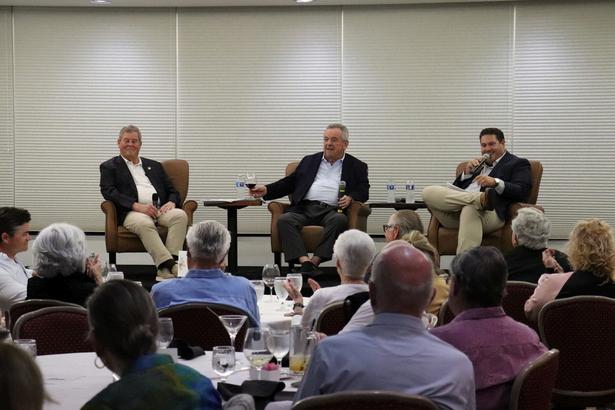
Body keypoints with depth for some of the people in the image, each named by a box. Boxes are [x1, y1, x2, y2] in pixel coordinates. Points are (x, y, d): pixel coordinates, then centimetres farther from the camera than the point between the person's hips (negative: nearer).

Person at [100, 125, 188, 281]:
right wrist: (137, 206, -16)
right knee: (144, 223, -39)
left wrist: (171, 202, -3)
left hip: (161, 209, 4)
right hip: (131, 212, -4)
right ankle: (169, 265, -44)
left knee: (180, 215, -30)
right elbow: (109, 192, -1)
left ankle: (165, 269, -37)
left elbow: (172, 191, 24)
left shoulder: (155, 166, 28)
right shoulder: (109, 167, 16)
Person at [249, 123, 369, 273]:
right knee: (284, 220, -29)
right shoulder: (309, 161, 27)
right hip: (304, 208, 2)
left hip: (331, 210, -2)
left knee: (340, 220, -37)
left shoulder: (356, 166, 18)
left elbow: (363, 191, 8)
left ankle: (315, 260, -38)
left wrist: (350, 197, -15)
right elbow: (289, 183, 23)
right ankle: (305, 261, -42)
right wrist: (267, 190, 7)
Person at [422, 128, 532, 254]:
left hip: (490, 212, -6)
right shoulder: (478, 164, 33)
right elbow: (455, 188, 27)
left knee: (470, 209, -41)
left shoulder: (518, 164, 16)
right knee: (428, 192, -20)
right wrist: (466, 173, 9)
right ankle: (482, 198, -32)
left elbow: (522, 192, -2)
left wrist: (496, 182, -16)